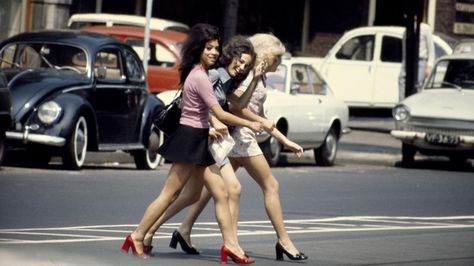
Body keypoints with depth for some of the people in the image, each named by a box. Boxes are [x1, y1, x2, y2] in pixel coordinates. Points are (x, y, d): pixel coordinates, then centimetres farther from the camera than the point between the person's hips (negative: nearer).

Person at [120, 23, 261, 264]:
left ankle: (230, 245, 1)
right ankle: (137, 237, 5)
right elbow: (220, 114, -18)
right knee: (169, 195, -3)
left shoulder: (199, 74, 13)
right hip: (190, 139, -10)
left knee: (220, 193, 3)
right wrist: (250, 124, -10)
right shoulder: (200, 77, -17)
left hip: (199, 141, 10)